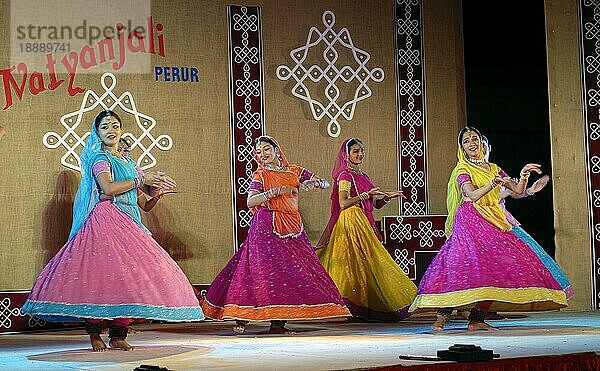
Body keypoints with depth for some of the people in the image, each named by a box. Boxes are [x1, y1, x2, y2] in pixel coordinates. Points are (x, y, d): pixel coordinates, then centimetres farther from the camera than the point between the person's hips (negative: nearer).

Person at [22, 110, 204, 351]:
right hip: (105, 220, -7)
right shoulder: (99, 158, 0)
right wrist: (140, 180, -11)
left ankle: (117, 335, 1)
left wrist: (157, 183, 1)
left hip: (127, 223, 7)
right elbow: (108, 188, -18)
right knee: (102, 274, -14)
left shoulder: (127, 162, 22)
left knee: (127, 276, -2)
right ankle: (94, 334, -6)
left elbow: (149, 191, 24)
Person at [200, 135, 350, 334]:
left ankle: (278, 322, -1)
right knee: (263, 269, -11)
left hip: (292, 228, 4)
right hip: (266, 227, -4)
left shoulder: (295, 171, 14)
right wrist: (277, 191, -17)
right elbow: (250, 202, -10)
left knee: (291, 271, -3)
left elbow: (325, 183, 13)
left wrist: (314, 182, -10)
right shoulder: (261, 175, 5)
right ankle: (241, 318, -4)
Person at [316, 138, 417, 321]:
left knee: (364, 264, 5)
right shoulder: (345, 175, -6)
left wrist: (387, 197, 2)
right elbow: (343, 203, -20)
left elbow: (375, 204, 20)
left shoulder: (362, 176, 19)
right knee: (357, 263, -11)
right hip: (351, 222, -8)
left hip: (365, 223, 8)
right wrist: (366, 194, -23)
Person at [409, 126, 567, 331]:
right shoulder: (462, 170, 1)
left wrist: (524, 174, -3)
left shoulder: (493, 169, 19)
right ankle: (442, 315, -16)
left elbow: (518, 190, 15)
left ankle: (477, 319, -4)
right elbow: (473, 195, -17)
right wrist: (493, 183, -31)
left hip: (493, 223, 6)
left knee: (495, 267, -7)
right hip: (470, 222, -6)